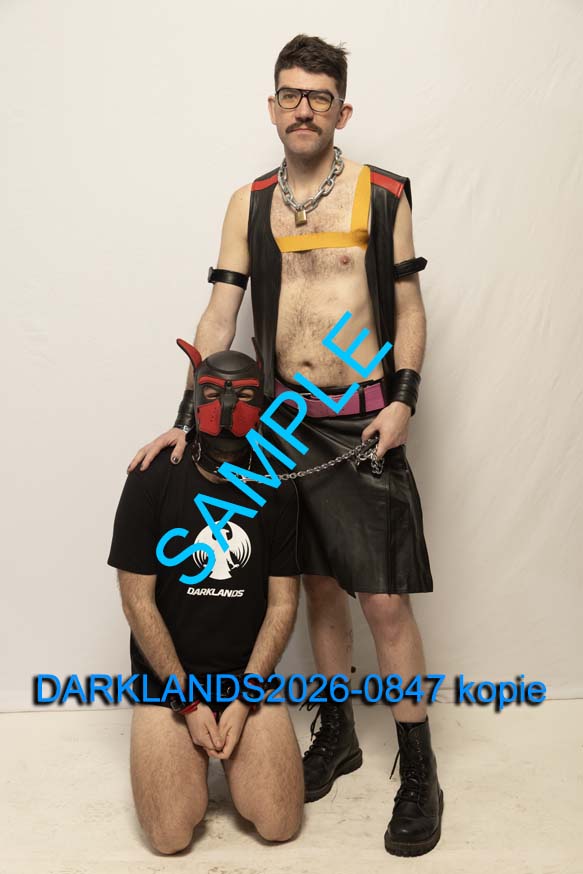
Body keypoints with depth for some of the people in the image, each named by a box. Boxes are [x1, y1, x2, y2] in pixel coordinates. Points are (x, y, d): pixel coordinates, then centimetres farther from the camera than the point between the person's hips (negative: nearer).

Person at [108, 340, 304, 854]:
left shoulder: (277, 491, -2)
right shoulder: (152, 480, -10)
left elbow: (283, 603, -2)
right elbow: (137, 600, -9)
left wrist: (243, 698, -11)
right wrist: (188, 700, -11)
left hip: (249, 676, 2)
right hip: (167, 679, -1)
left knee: (279, 826, -10)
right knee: (171, 836, -13)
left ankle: (237, 746, 20)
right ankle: (191, 755, 19)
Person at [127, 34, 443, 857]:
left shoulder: (384, 194, 2)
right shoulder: (249, 204, 8)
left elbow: (408, 306, 3)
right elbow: (220, 313, 4)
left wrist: (404, 397, -10)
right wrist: (189, 415, -5)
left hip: (363, 422, -3)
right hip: (286, 421, 3)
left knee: (386, 599, -2)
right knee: (319, 585, 14)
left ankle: (419, 773, 15)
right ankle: (337, 734, 33)